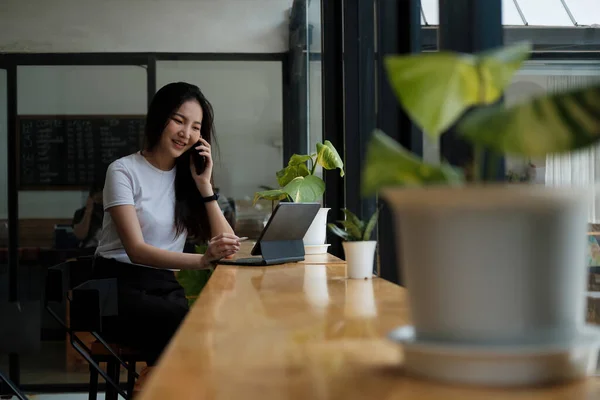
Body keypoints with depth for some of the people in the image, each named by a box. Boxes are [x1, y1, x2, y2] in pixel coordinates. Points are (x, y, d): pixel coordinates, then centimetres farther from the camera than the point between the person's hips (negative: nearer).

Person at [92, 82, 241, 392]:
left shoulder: (187, 176, 12)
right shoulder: (124, 171, -4)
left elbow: (227, 245, 4)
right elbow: (136, 250, -19)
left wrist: (204, 184, -4)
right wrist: (201, 260, -34)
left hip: (165, 287, 5)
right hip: (119, 287, -5)